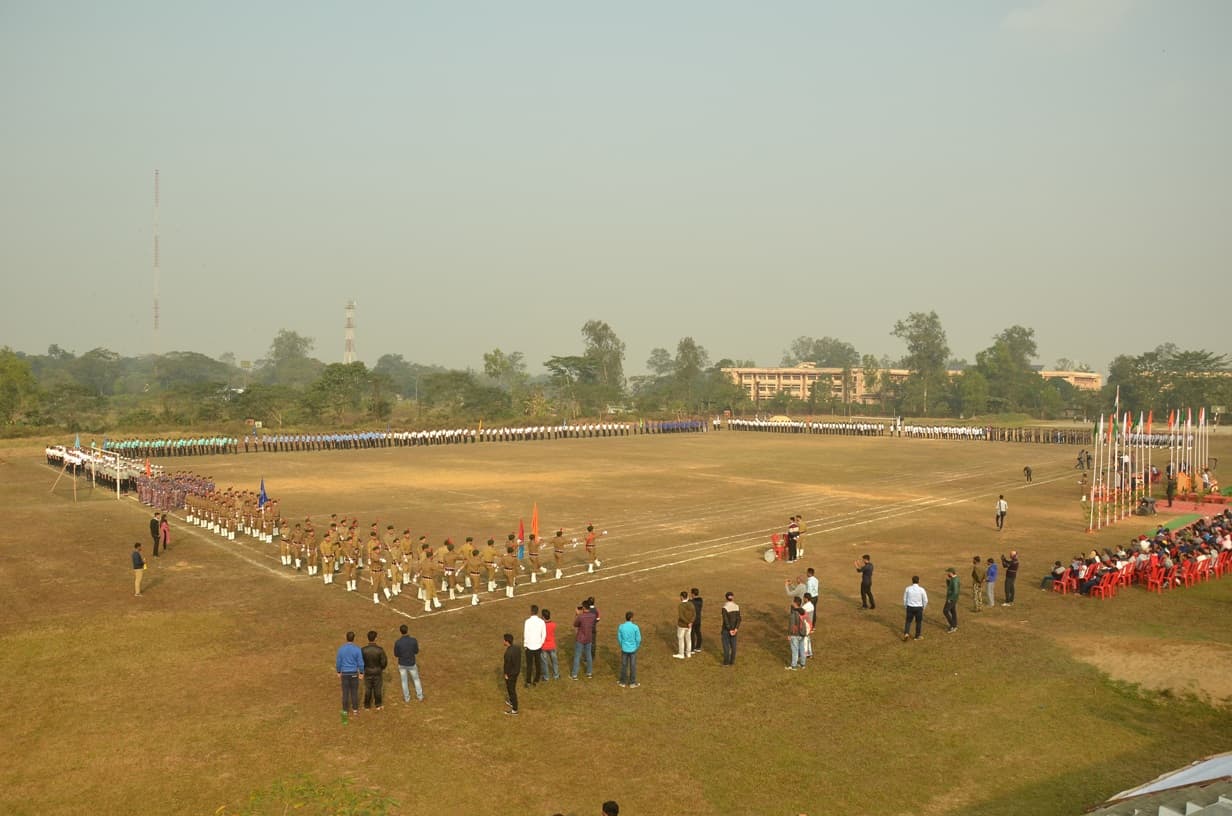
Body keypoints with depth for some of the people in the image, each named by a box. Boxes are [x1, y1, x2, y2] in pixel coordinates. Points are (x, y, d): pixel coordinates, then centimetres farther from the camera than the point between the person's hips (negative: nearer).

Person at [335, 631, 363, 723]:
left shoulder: (341, 649, -11)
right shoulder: (357, 649, -17)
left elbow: (338, 662, -4)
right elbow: (360, 663, -12)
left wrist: (338, 672, 12)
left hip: (345, 674, 1)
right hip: (354, 674, -1)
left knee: (345, 692, 12)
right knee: (354, 692, 14)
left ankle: (345, 711, 19)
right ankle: (355, 710, 24)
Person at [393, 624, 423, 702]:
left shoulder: (397, 642, -24)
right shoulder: (413, 640, -23)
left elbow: (396, 655, -10)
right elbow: (416, 652, -7)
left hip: (402, 664, 0)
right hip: (412, 664, 0)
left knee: (404, 681, 23)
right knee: (416, 679, 25)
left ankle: (406, 698, 38)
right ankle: (419, 696, 37)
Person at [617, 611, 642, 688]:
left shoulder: (621, 627, -13)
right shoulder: (635, 627, -18)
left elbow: (619, 638, -4)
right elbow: (638, 639, -12)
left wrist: (622, 647, 12)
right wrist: (636, 647, 6)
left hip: (624, 649, 1)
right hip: (633, 649, -1)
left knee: (624, 665, 16)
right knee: (633, 665, 12)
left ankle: (623, 682, 26)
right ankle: (632, 683, 22)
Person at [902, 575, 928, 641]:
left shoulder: (908, 589, -6)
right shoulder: (921, 589, -11)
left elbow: (905, 599, 1)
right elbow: (925, 600, -3)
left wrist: (905, 607, 17)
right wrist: (923, 608, 14)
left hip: (910, 607, 1)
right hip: (918, 608, -1)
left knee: (908, 621, 14)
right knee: (918, 622, 17)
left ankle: (906, 633, -5)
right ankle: (917, 636, 26)